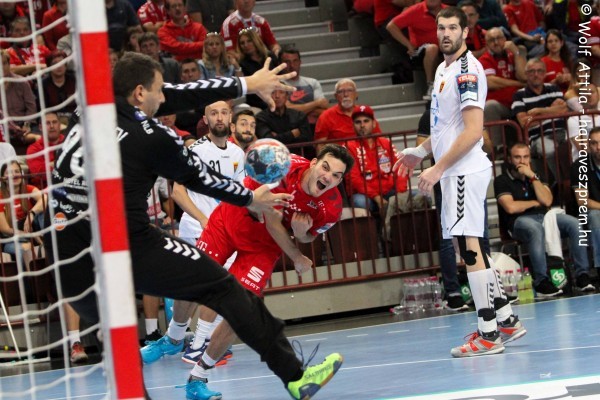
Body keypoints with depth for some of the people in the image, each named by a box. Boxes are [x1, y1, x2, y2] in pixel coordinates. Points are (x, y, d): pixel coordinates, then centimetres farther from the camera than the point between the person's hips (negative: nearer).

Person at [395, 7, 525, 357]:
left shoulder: (467, 69, -14)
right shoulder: (444, 69, 16)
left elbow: (473, 130, -20)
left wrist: (438, 169, -20)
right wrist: (421, 151, 24)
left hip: (464, 171, -10)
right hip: (454, 172, 10)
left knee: (469, 247, -10)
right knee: (471, 247, 13)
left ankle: (489, 335, -8)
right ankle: (507, 321, 19)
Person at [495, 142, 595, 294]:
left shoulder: (536, 176, 21)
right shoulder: (502, 181, 4)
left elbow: (547, 201, 3)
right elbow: (511, 207, -11)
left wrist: (532, 177, -3)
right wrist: (535, 203, 4)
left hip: (544, 216, 5)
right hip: (519, 221, -5)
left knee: (574, 224, -21)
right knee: (536, 229, -41)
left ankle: (582, 275, -22)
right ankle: (541, 282, -43)